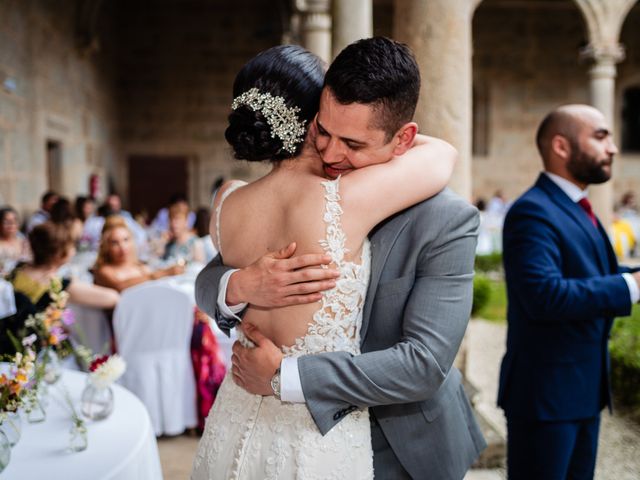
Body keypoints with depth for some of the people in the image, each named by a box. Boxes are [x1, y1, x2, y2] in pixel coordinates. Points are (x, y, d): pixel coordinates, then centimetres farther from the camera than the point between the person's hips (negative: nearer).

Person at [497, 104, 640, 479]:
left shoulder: (579, 210, 14)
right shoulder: (533, 211, -19)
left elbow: (597, 277, 11)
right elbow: (546, 295, -30)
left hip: (584, 388, 10)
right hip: (546, 391, -10)